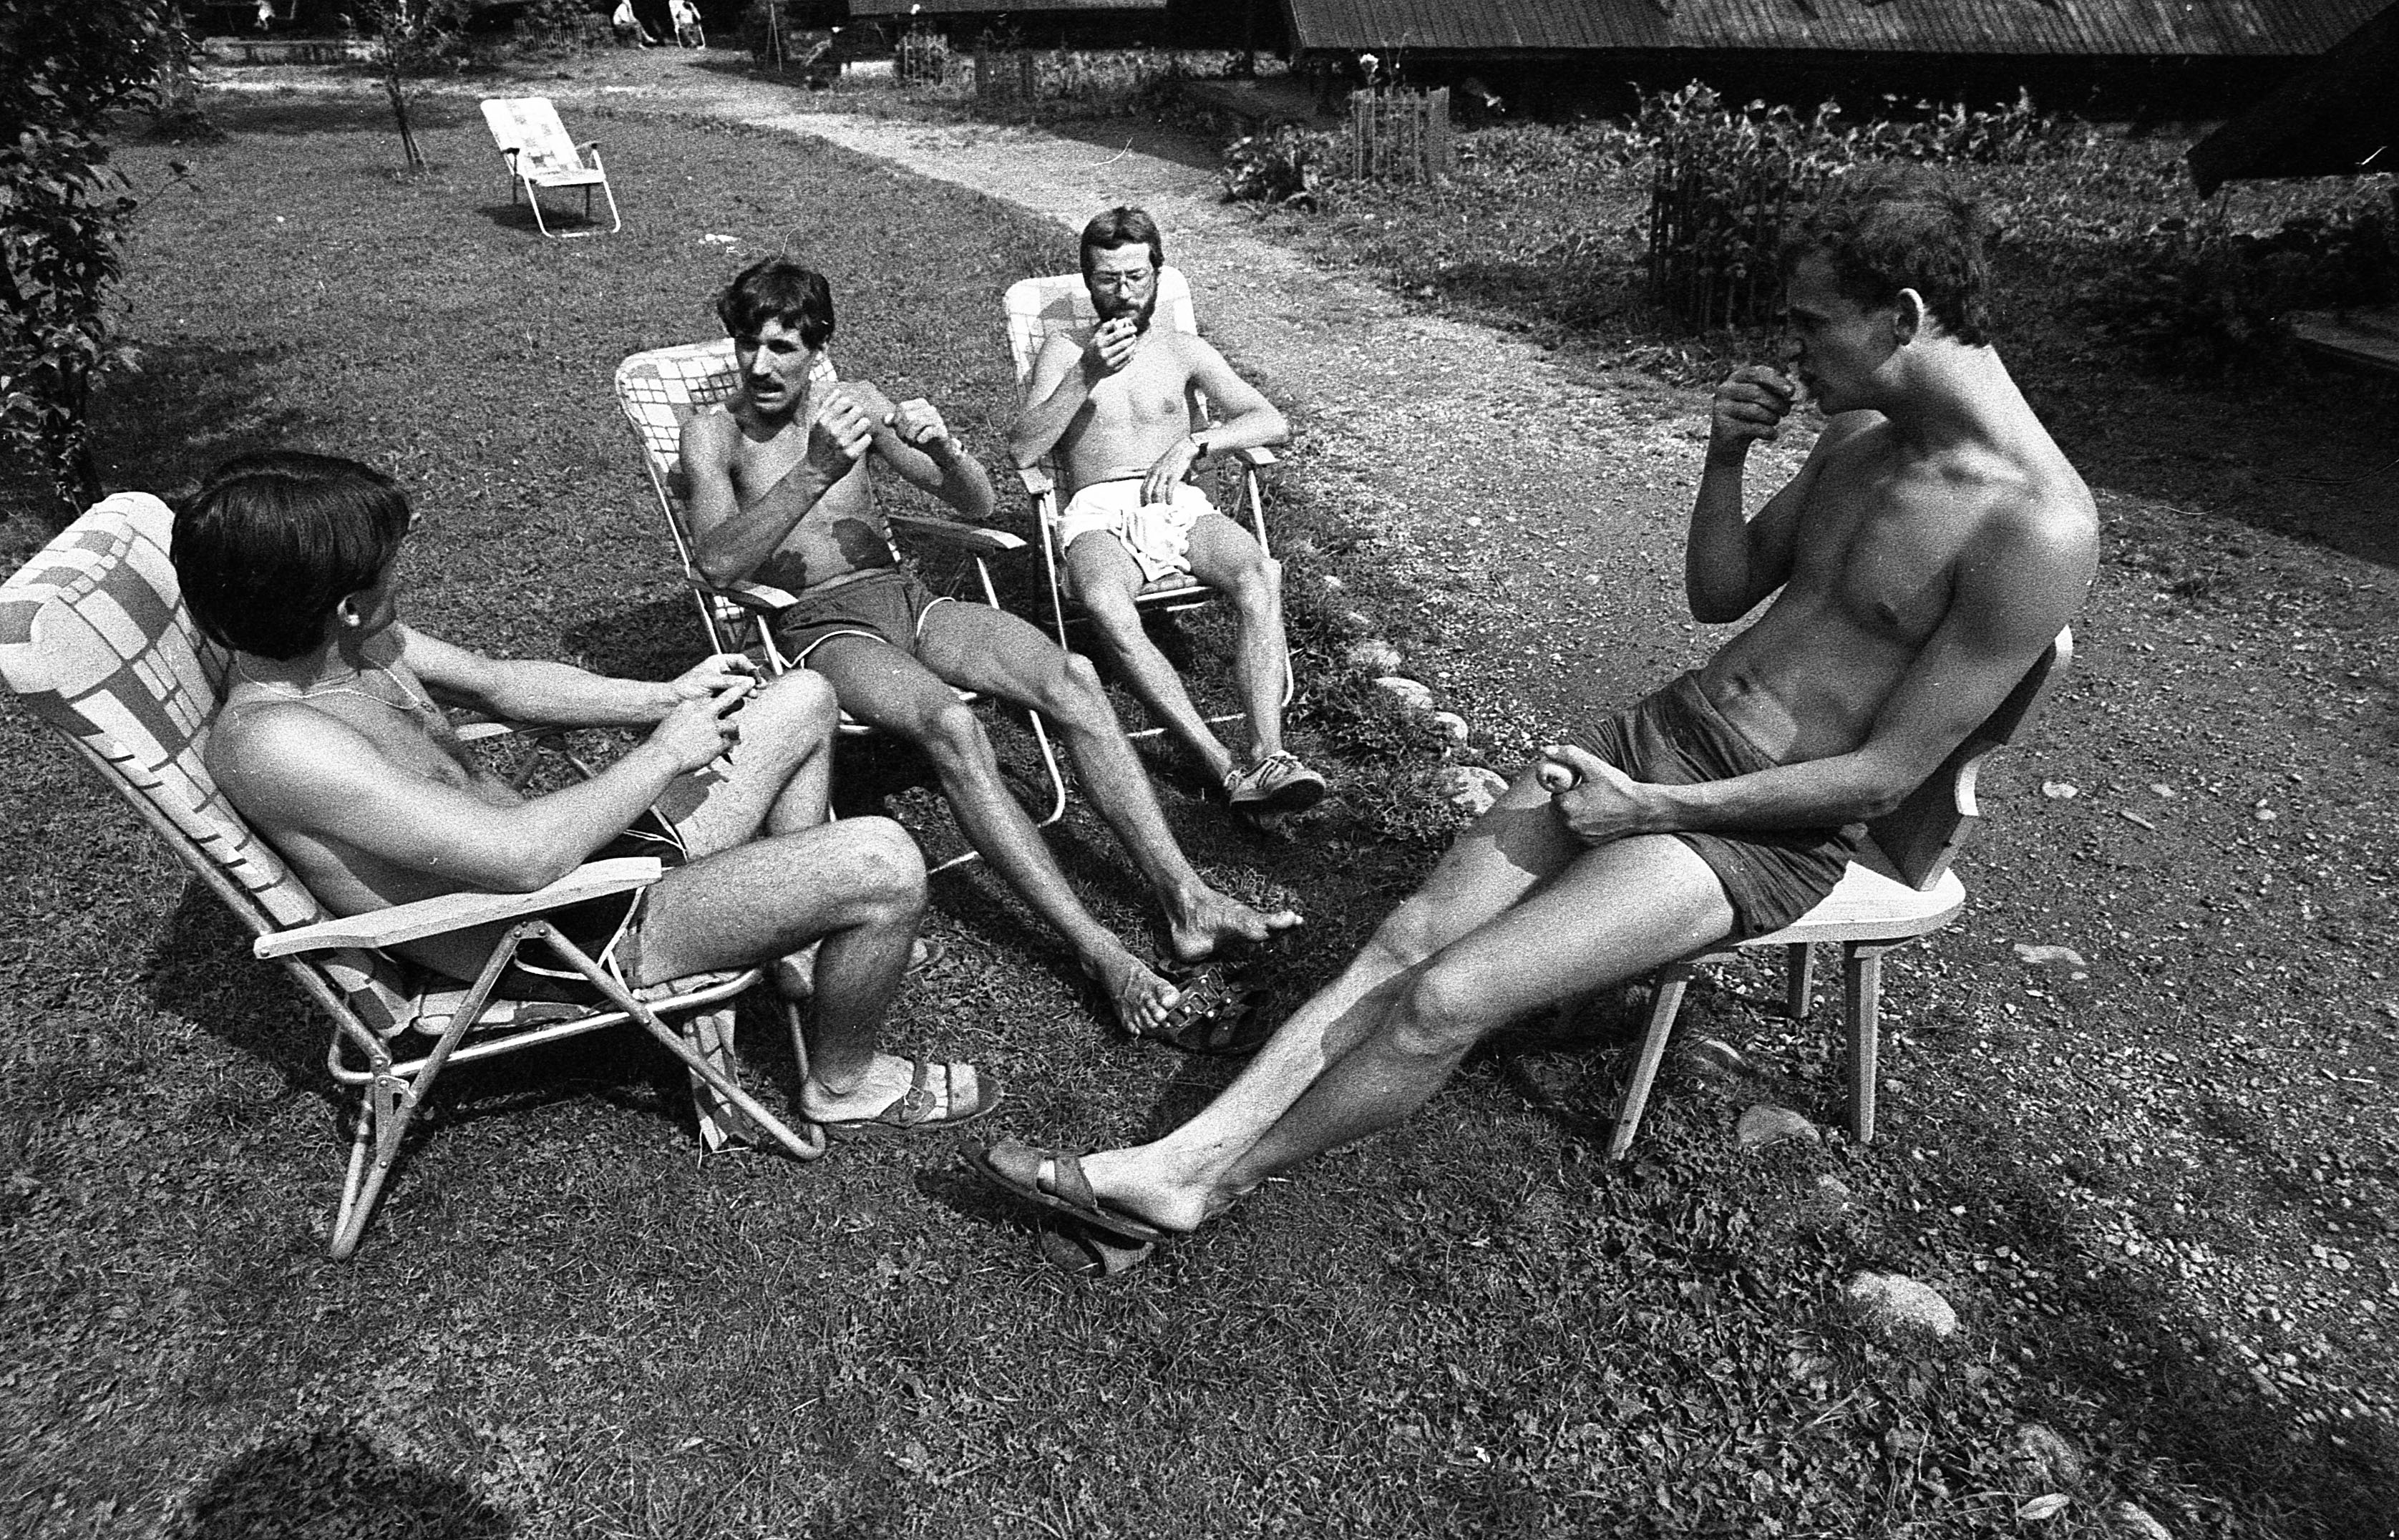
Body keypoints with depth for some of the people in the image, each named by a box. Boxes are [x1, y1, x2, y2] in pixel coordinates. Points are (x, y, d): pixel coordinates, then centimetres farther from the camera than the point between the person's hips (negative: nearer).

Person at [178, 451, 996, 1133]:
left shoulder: (346, 644, 0)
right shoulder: (270, 739, -29)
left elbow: (497, 681, 16)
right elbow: (525, 857, -35)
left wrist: (663, 699, 2)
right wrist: (662, 757, -20)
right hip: (558, 945, -10)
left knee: (803, 701, 16)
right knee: (882, 864, -24)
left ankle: (797, 951, 25)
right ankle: (845, 1079, 5)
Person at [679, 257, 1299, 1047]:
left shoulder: (854, 399, 12)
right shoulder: (713, 433, 2)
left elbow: (978, 504, 9)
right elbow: (716, 560, -18)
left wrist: (943, 449, -14)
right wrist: (817, 472, -29)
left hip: (904, 595, 5)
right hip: (816, 626, -4)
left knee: (1073, 678, -22)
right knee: (950, 724, -36)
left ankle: (1186, 900, -25)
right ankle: (1107, 960, -39)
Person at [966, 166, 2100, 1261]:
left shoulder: (2038, 530, -18)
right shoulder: (1859, 432, 7)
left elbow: (1890, 770, -18)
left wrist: (1649, 810, -17)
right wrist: (1724, 462, -4)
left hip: (1770, 831, -7)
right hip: (1655, 735, 7)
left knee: (1447, 999, -20)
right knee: (1409, 940, -9)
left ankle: (1208, 1186, 0)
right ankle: (1178, 1160, -7)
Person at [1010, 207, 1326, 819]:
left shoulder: (1183, 350, 20)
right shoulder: (1065, 351, 16)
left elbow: (1273, 423, 9)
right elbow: (1021, 450, 0)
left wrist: (1194, 443, -8)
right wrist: (1087, 375, -10)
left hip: (1181, 506, 2)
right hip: (1098, 514, -2)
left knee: (1260, 573, -32)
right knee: (1105, 606, -38)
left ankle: (1267, 757, -41)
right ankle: (1227, 769, -42)